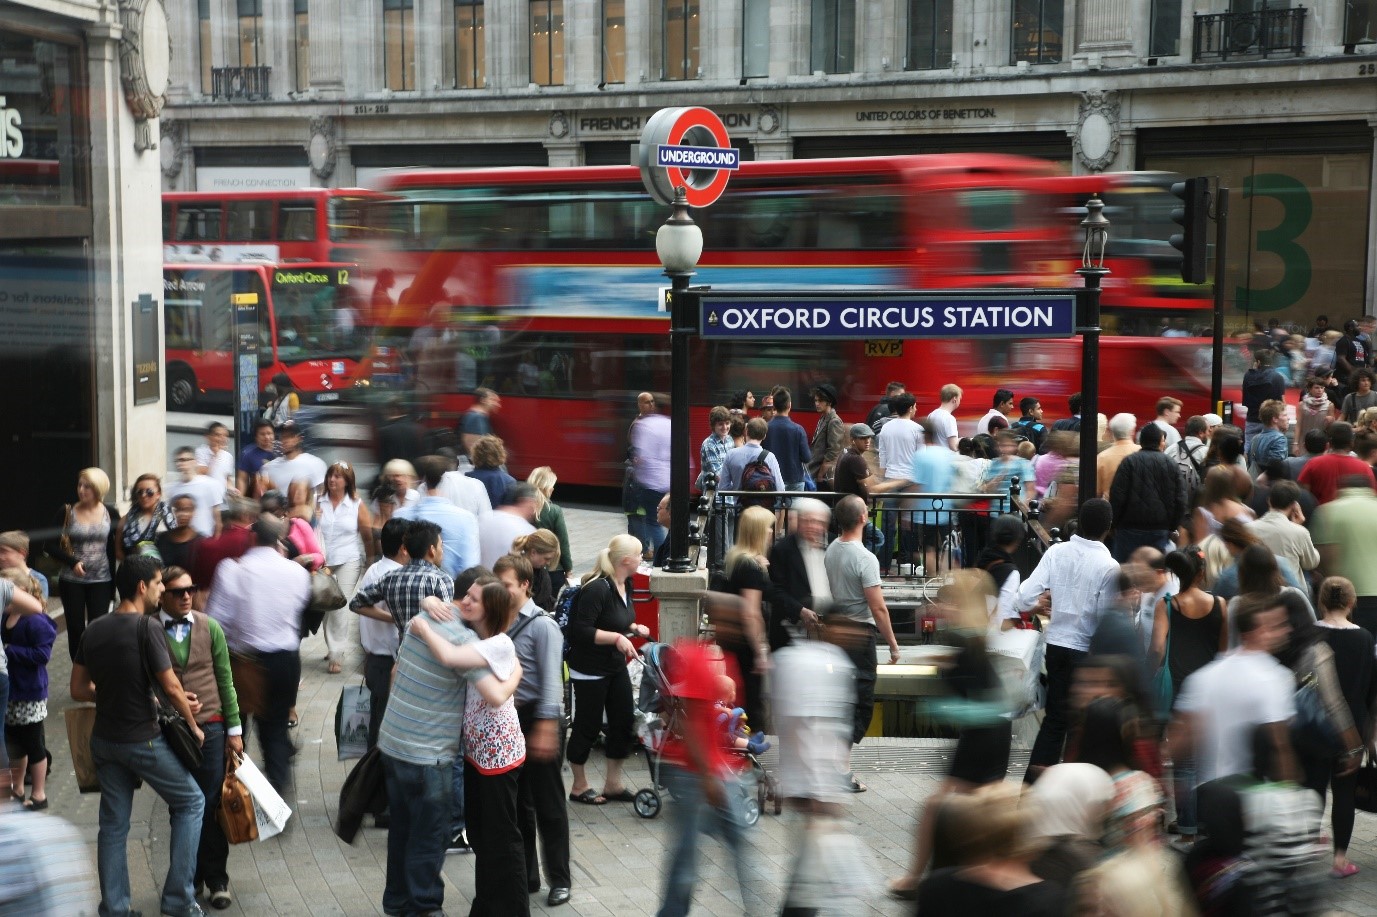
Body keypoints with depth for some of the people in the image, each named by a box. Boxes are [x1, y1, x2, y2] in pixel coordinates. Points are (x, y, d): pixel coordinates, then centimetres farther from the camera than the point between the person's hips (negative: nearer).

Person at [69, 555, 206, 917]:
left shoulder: (93, 630, 1)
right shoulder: (145, 629, -18)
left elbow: (78, 690, 7)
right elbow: (171, 688, -16)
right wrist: (193, 726, -1)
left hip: (104, 740, 6)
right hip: (143, 740, -6)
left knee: (113, 822, 13)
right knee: (191, 803, 10)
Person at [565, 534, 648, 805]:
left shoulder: (625, 585, 4)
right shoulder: (597, 589, -24)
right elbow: (581, 630, -26)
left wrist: (634, 628, 3)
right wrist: (617, 637, -30)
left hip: (616, 666, 9)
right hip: (590, 670, -9)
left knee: (623, 722, 11)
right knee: (588, 726, 4)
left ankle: (613, 784, 25)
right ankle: (579, 787, 21)